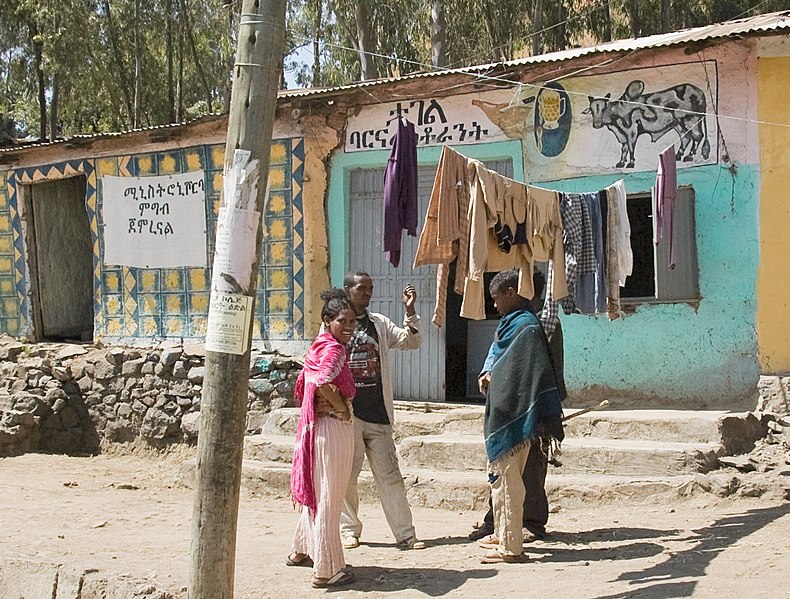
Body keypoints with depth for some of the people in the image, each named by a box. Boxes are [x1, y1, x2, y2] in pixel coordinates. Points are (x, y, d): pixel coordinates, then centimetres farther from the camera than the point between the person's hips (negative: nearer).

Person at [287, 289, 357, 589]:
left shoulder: (319, 345, 13)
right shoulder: (334, 349, -15)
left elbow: (303, 385, 19)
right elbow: (324, 383, -33)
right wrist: (343, 407, -18)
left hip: (316, 425, 9)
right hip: (334, 428, -9)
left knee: (316, 492, 23)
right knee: (329, 499, -2)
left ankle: (302, 550, 38)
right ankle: (327, 569, 4)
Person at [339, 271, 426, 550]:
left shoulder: (379, 323, 12)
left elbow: (411, 342, 5)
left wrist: (410, 312, -9)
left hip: (377, 413, 3)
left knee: (389, 475, 2)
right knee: (346, 475, 5)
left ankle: (405, 533, 4)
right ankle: (349, 529, 20)